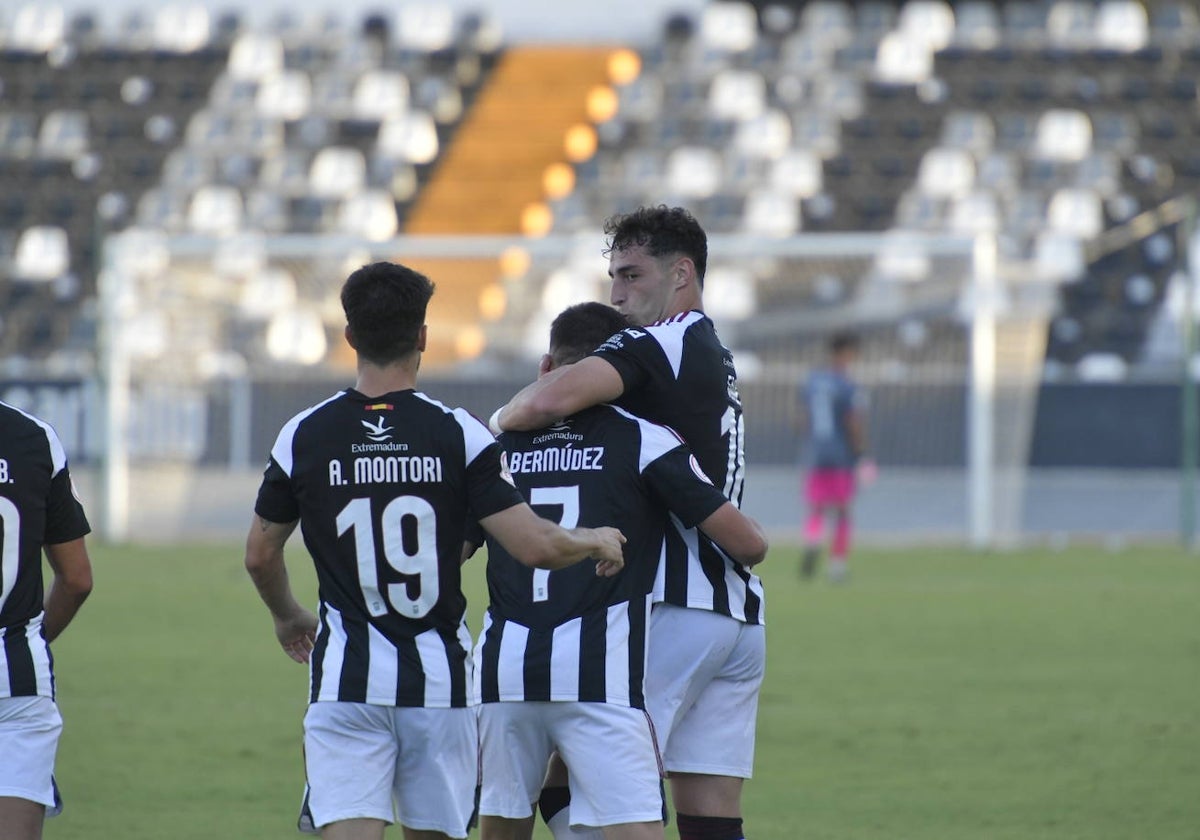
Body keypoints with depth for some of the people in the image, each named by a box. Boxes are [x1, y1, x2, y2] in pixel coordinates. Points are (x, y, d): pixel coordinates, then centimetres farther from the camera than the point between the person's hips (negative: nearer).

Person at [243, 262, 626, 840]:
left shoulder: (304, 436, -1)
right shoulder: (458, 434, -6)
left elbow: (260, 556, 11)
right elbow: (534, 546, -11)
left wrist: (287, 616, 32)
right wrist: (599, 541, 11)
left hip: (346, 678, 0)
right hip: (438, 679, 0)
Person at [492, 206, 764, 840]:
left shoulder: (656, 345, -8)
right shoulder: (719, 360, 22)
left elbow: (553, 398, -24)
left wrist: (500, 420, -4)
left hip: (673, 605, -9)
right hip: (739, 610, 9)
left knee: (565, 785, -3)